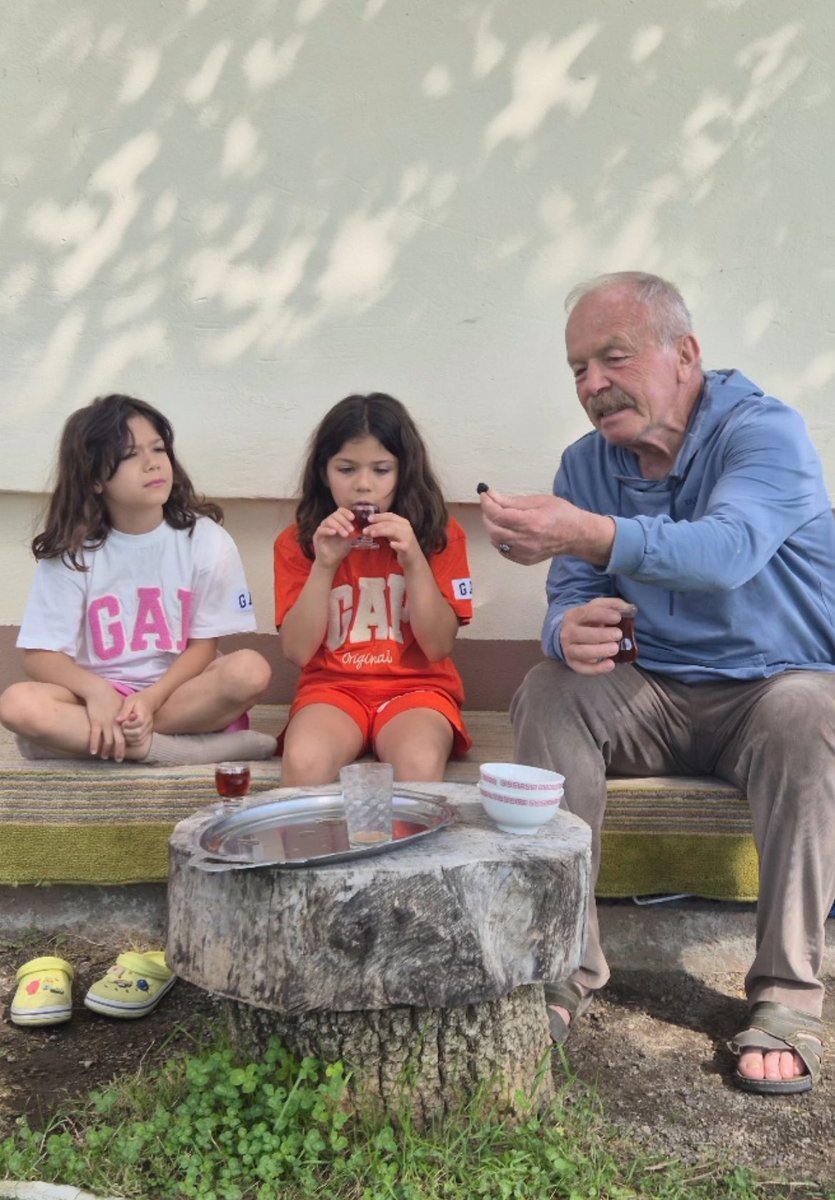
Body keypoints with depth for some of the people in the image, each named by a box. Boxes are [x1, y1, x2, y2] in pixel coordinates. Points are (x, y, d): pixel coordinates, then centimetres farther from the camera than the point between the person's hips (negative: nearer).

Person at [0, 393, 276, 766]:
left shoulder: (205, 539, -5)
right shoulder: (71, 551, -3)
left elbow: (204, 645, -4)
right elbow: (40, 655, -6)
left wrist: (151, 698, -21)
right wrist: (96, 690, -26)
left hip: (176, 692, 0)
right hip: (101, 694, 1)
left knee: (249, 670, -30)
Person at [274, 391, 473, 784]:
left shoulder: (440, 534, 0)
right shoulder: (297, 541, 3)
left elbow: (439, 647, -4)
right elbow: (297, 651, -4)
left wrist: (414, 561, -17)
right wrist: (324, 564, -15)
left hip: (417, 687, 0)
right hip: (331, 686, 1)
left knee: (420, 765, -34)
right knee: (303, 761, -33)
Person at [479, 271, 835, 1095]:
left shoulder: (764, 431, -14)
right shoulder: (586, 464, 4)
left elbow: (728, 549, -35)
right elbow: (569, 596, -1)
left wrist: (591, 534, -52)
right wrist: (570, 630, -27)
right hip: (661, 701, 4)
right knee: (549, 690, -21)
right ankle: (565, 965, -20)